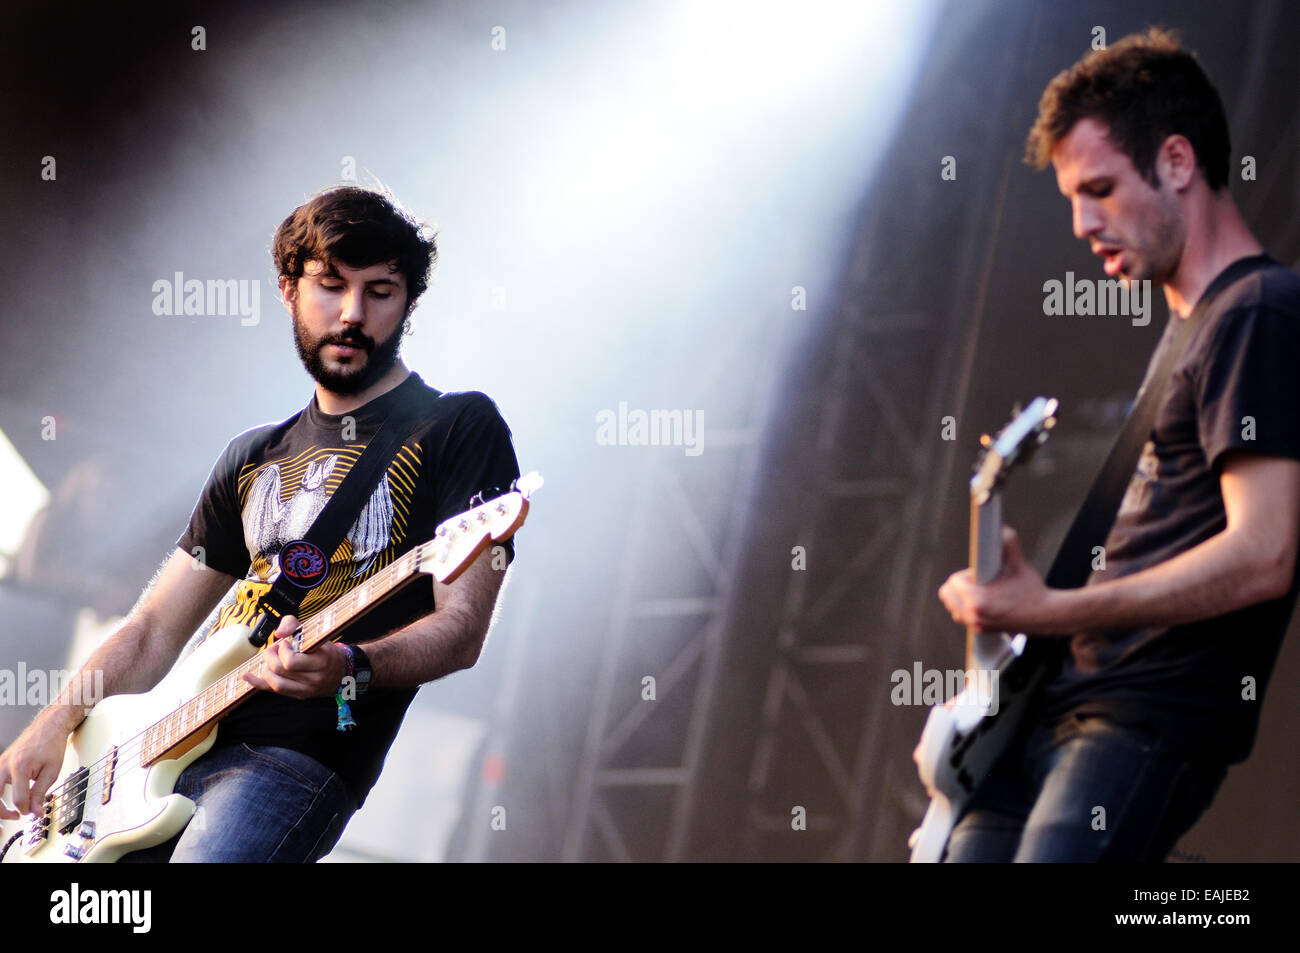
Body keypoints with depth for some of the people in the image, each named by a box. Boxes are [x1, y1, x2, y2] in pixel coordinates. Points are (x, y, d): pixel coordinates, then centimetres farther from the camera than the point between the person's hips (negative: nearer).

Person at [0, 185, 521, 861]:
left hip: (300, 754, -6)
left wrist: (347, 668, -25)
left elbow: (461, 630, -6)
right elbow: (156, 628, 22)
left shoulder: (459, 426, 4)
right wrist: (59, 719, 5)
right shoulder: (255, 457, 23)